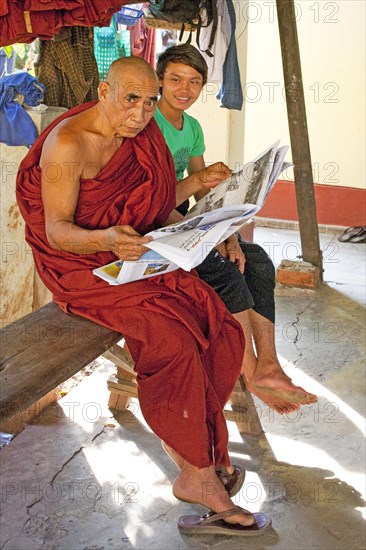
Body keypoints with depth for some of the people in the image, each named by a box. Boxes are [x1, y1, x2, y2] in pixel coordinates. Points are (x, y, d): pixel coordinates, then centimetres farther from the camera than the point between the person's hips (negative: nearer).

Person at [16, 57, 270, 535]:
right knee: (173, 335, -27)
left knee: (218, 326, -15)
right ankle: (198, 474, -14)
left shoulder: (137, 136, 9)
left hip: (132, 255, 7)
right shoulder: (67, 144, -15)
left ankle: (197, 440, -1)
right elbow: (57, 230, -18)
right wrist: (107, 240, -38)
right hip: (79, 266, -7)